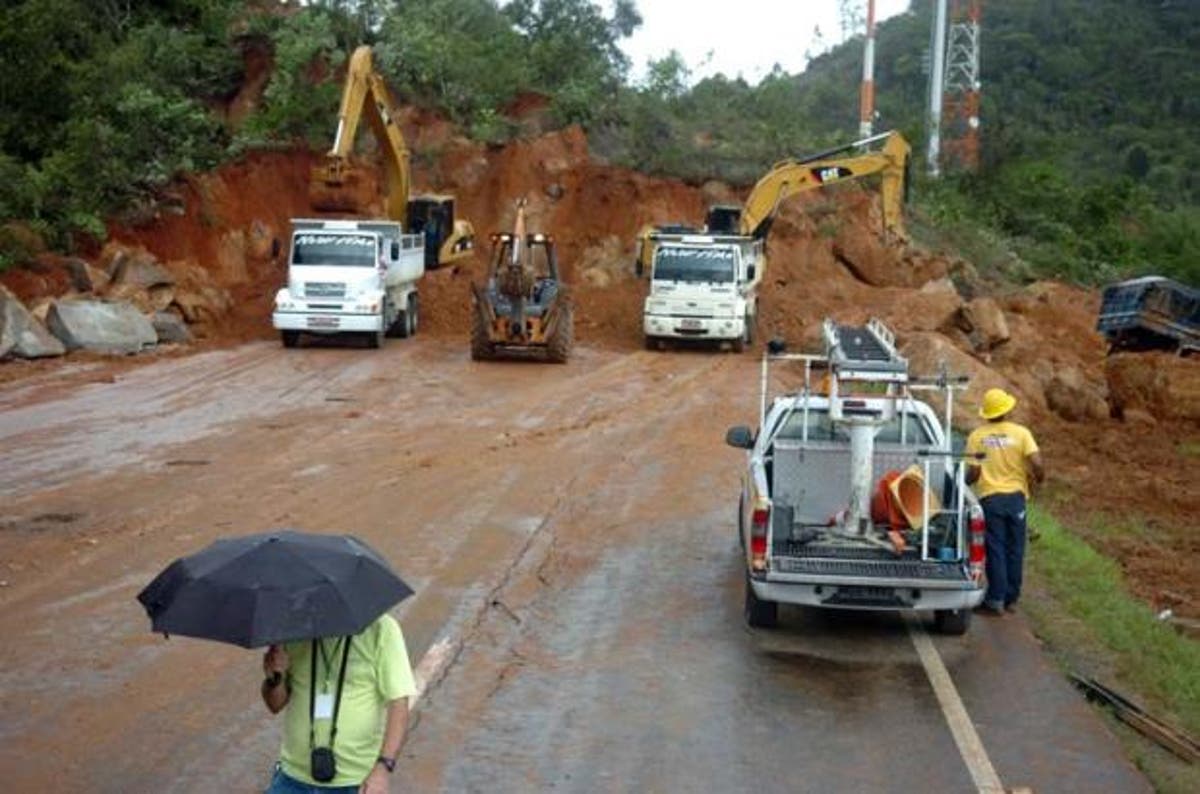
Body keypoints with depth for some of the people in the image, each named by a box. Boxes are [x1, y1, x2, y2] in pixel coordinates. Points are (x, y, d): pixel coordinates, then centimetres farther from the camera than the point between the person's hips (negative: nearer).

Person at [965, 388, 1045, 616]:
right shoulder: (1021, 433, -3)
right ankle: (1012, 598, 19)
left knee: (995, 550, 3)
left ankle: (996, 598, 3)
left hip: (989, 497, -1)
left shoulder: (977, 436, -4)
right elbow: (1036, 464, -11)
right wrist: (1040, 478, 10)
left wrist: (966, 481, 15)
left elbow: (974, 472, -7)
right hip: (1015, 496, 1)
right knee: (1015, 549, 12)